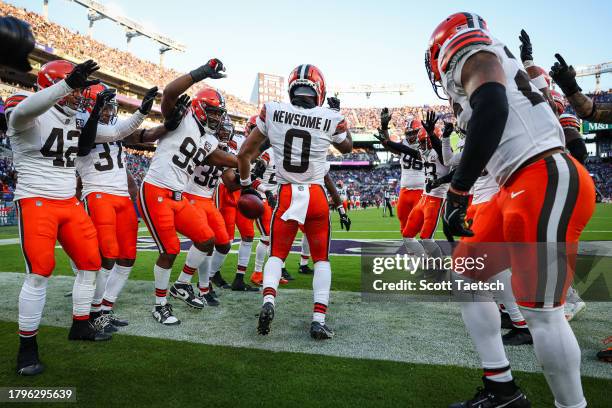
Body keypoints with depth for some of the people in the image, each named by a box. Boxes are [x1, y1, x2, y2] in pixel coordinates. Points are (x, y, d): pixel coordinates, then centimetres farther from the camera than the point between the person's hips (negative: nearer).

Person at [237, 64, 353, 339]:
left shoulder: (272, 111, -3)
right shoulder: (330, 119, -5)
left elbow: (244, 153, 3)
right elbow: (347, 147, 18)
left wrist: (246, 185, 17)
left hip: (286, 195, 1)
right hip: (316, 196, 0)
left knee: (276, 254, 18)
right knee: (321, 259, 15)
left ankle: (268, 301, -5)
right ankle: (319, 319, 6)